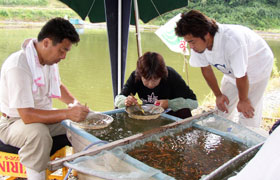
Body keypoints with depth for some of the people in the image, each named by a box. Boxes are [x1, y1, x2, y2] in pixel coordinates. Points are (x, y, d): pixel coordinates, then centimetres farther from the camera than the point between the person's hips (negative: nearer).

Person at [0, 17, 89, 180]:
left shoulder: (49, 59, -1)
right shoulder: (17, 66, -28)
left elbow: (58, 86, 18)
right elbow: (27, 116, -32)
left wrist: (74, 103, -1)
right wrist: (67, 113, -33)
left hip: (44, 116, 8)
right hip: (15, 122, -7)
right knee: (38, 133, -39)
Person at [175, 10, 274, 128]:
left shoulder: (232, 41, -42)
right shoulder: (198, 43, -23)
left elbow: (241, 76, -28)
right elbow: (206, 69, -6)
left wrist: (243, 100, -13)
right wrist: (218, 95, 0)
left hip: (258, 67, -5)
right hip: (231, 71, 6)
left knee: (247, 116, -9)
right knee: (223, 110, 6)